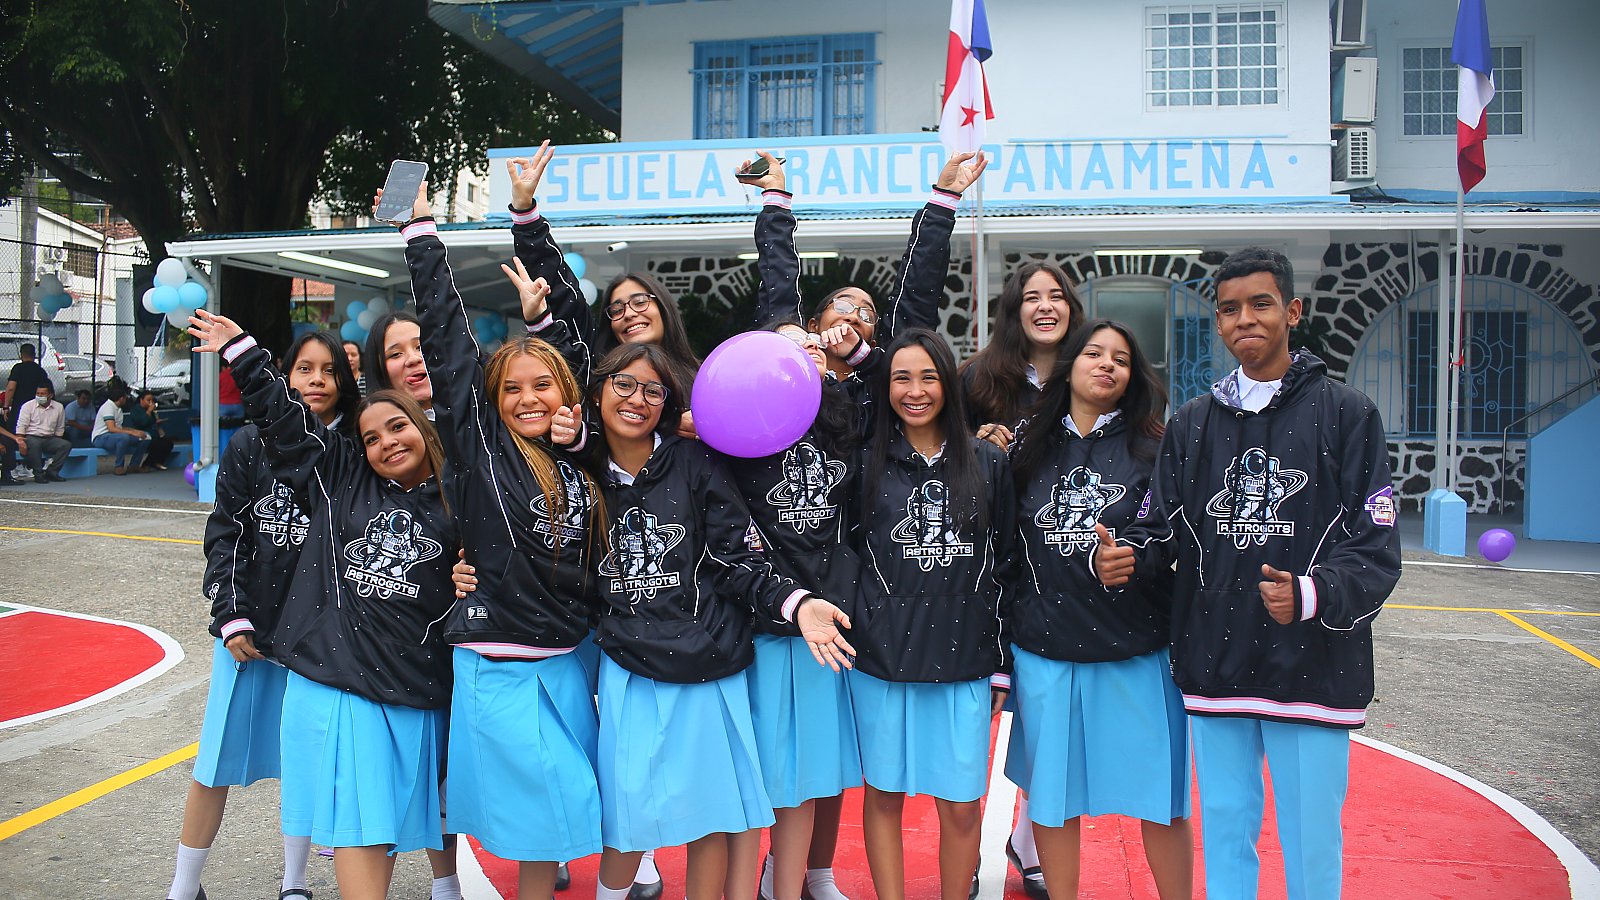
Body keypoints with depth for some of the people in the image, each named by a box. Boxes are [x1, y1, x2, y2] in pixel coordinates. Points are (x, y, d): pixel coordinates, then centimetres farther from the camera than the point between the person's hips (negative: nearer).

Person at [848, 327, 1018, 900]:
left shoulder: (988, 463, 5)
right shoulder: (866, 464, 3)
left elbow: (1005, 566, 7)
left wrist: (1001, 668, 6)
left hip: (964, 661, 0)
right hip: (882, 657, 0)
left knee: (961, 805, 4)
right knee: (884, 794, 9)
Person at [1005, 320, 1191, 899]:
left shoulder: (1153, 449, 2)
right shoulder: (1029, 447, 8)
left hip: (1136, 651, -2)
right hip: (1044, 648, 2)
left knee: (1160, 798, 5)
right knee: (1050, 791, 10)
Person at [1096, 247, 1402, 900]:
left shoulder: (1346, 415, -1)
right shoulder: (1192, 423, 10)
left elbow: (1377, 550, -7)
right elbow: (1161, 528, 11)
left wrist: (1311, 595, -25)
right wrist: (1120, 559, -12)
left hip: (1313, 670, -3)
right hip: (1214, 671, 4)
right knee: (1225, 835, 15)